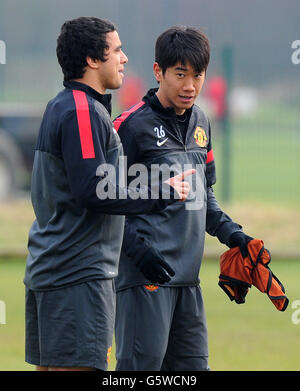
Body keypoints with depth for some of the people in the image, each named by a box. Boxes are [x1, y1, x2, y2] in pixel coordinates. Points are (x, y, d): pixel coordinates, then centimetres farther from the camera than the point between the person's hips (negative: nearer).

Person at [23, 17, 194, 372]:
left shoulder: (59, 108, 18)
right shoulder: (83, 112, -14)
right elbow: (94, 191, -21)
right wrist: (164, 194, -11)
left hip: (47, 272, 10)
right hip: (78, 276, -10)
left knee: (48, 368, 10)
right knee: (76, 367, -11)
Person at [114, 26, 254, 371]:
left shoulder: (199, 123, 16)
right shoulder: (133, 125, -9)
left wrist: (232, 234, 13)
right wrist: (137, 249, -18)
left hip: (187, 276, 8)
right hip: (145, 275, -8)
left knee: (193, 364, 10)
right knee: (143, 365, -11)